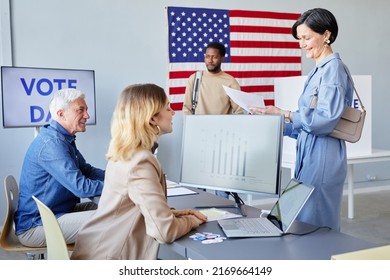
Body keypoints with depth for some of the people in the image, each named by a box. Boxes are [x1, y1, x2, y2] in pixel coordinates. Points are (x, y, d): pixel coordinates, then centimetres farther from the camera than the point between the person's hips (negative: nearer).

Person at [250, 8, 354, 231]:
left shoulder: (333, 68, -12)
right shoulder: (320, 70, 17)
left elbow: (325, 120, -20)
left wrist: (284, 114, -20)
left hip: (322, 158, -10)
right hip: (311, 154, 10)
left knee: (314, 226, -2)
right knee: (305, 223, 15)